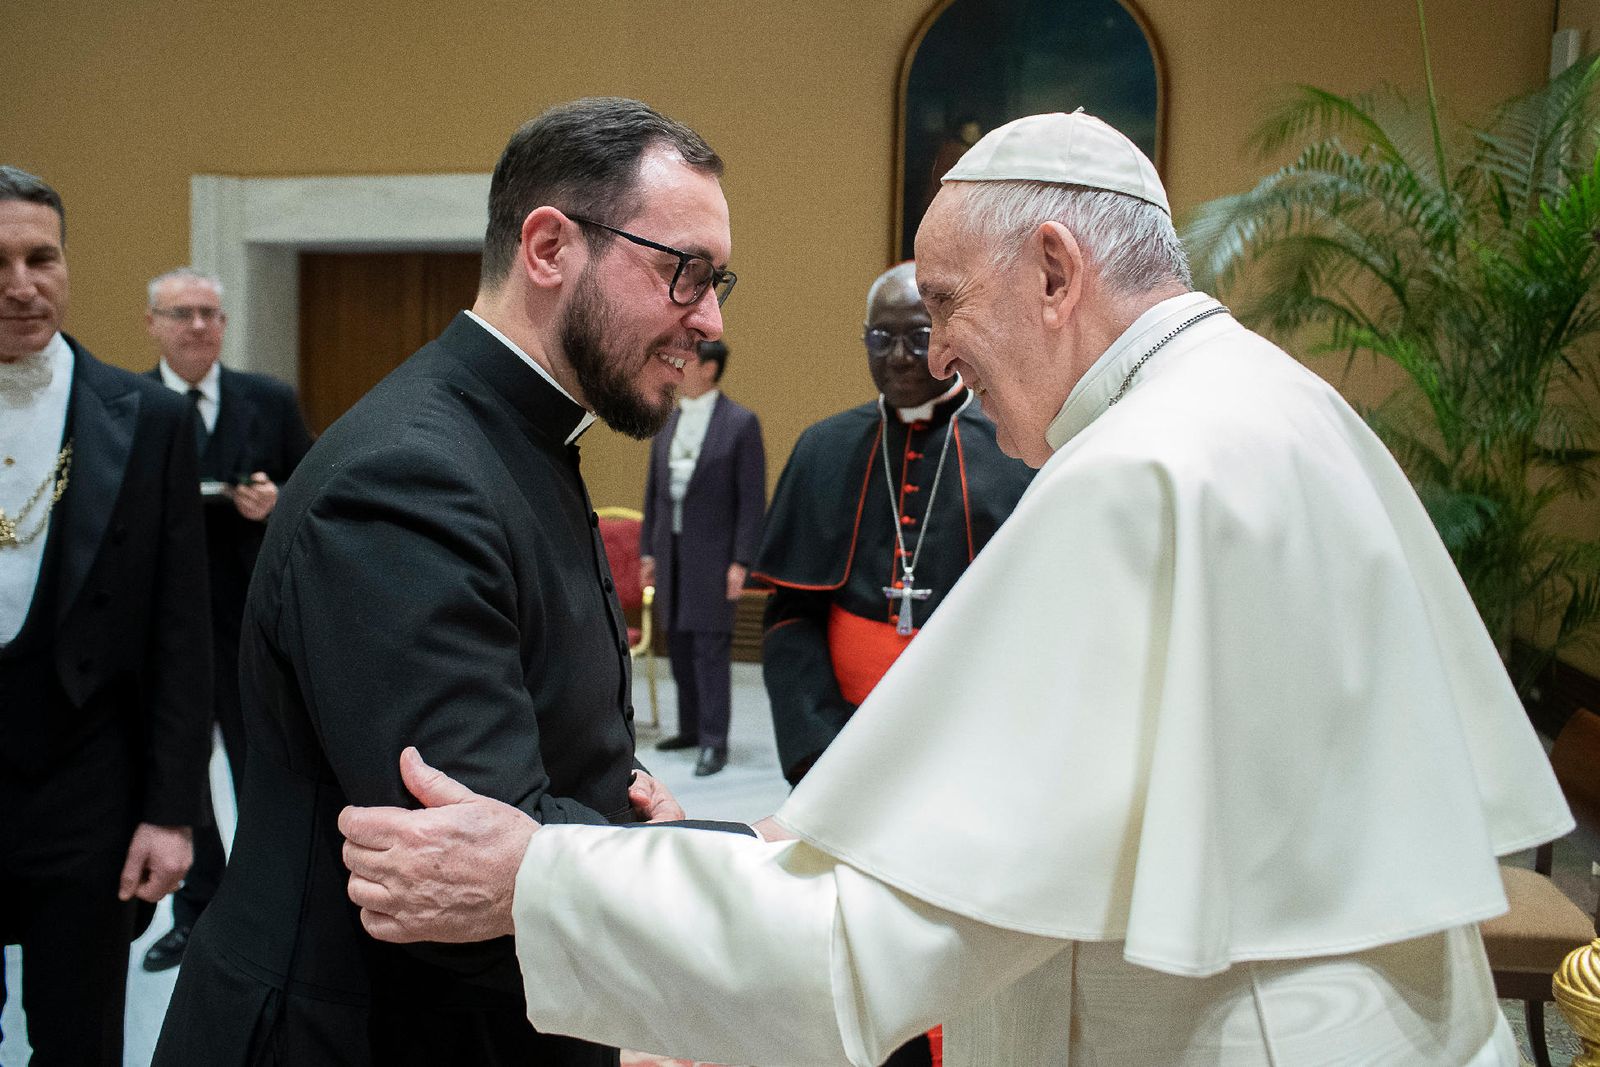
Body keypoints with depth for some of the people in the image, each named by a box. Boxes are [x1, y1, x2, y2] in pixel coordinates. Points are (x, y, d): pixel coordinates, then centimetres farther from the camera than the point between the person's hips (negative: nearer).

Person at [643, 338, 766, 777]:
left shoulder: (741, 423, -7)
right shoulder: (667, 423, 10)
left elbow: (753, 497, -10)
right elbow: (654, 490, 15)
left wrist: (741, 562, -14)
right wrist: (647, 550, 11)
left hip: (713, 552, -6)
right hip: (670, 551, 6)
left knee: (711, 649, -6)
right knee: (679, 646, 11)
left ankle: (714, 743, 2)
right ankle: (691, 728, 24)